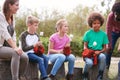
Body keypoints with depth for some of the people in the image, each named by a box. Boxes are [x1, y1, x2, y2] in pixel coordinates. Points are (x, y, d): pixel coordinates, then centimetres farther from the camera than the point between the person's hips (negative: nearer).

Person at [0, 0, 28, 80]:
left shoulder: (12, 19, 11)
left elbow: (13, 35, 12)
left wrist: (15, 47, -6)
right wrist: (15, 48, -32)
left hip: (7, 47, 7)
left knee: (25, 57, -15)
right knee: (15, 53, -32)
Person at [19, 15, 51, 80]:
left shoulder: (36, 35, 11)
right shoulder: (24, 35, -8)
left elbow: (38, 46, 18)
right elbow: (24, 49, -16)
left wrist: (39, 46, -8)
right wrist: (34, 45, -29)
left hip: (35, 52, 6)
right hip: (28, 53, -6)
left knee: (46, 58, -21)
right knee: (40, 59, -29)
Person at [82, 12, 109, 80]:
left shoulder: (103, 34, 5)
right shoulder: (88, 33, 3)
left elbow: (104, 48, 7)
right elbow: (85, 46, 6)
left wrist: (99, 52, -13)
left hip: (99, 53, 1)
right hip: (89, 54, -1)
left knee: (103, 57, -36)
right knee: (89, 63, -34)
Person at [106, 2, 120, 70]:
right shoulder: (110, 16, -33)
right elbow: (109, 31, -27)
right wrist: (109, 45, -26)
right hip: (114, 31, 1)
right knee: (109, 49, -7)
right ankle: (106, 67, 0)